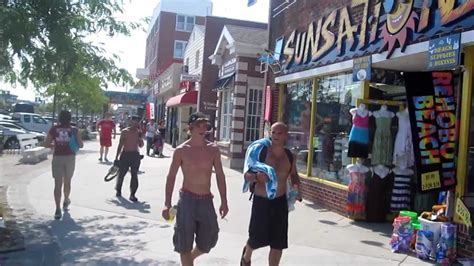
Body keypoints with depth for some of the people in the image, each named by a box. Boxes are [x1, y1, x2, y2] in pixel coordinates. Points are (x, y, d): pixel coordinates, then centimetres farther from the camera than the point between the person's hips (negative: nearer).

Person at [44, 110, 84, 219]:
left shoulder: (54, 129, 0)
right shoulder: (73, 130, -1)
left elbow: (46, 144, 1)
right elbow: (81, 145, 0)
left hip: (57, 158, 0)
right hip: (70, 157, 1)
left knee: (58, 184, -2)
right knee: (67, 181, 21)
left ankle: (58, 209, -12)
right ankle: (66, 201, 41)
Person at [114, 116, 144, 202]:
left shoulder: (139, 132, 5)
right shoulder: (125, 131, -2)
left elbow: (141, 145, 8)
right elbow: (120, 145, 0)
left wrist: (140, 138, -10)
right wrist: (116, 157, -1)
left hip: (135, 155, 2)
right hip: (125, 154, -2)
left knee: (134, 175, -3)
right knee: (121, 173, 9)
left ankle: (132, 195, 1)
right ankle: (118, 190, 32)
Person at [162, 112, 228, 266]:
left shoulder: (213, 149, 1)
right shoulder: (181, 150, -6)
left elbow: (220, 175, 6)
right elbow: (171, 177, -3)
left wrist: (224, 202, 3)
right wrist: (167, 204, -7)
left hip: (207, 200, 3)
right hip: (187, 199, -3)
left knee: (208, 242, 12)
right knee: (185, 243, 3)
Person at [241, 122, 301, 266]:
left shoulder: (289, 155, 2)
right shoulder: (261, 151, -12)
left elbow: (293, 175, 19)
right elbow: (246, 175, -12)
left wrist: (296, 186, -2)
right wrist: (256, 176, -34)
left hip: (280, 202, 4)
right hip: (261, 201, -4)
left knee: (279, 243, 7)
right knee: (256, 239, 7)